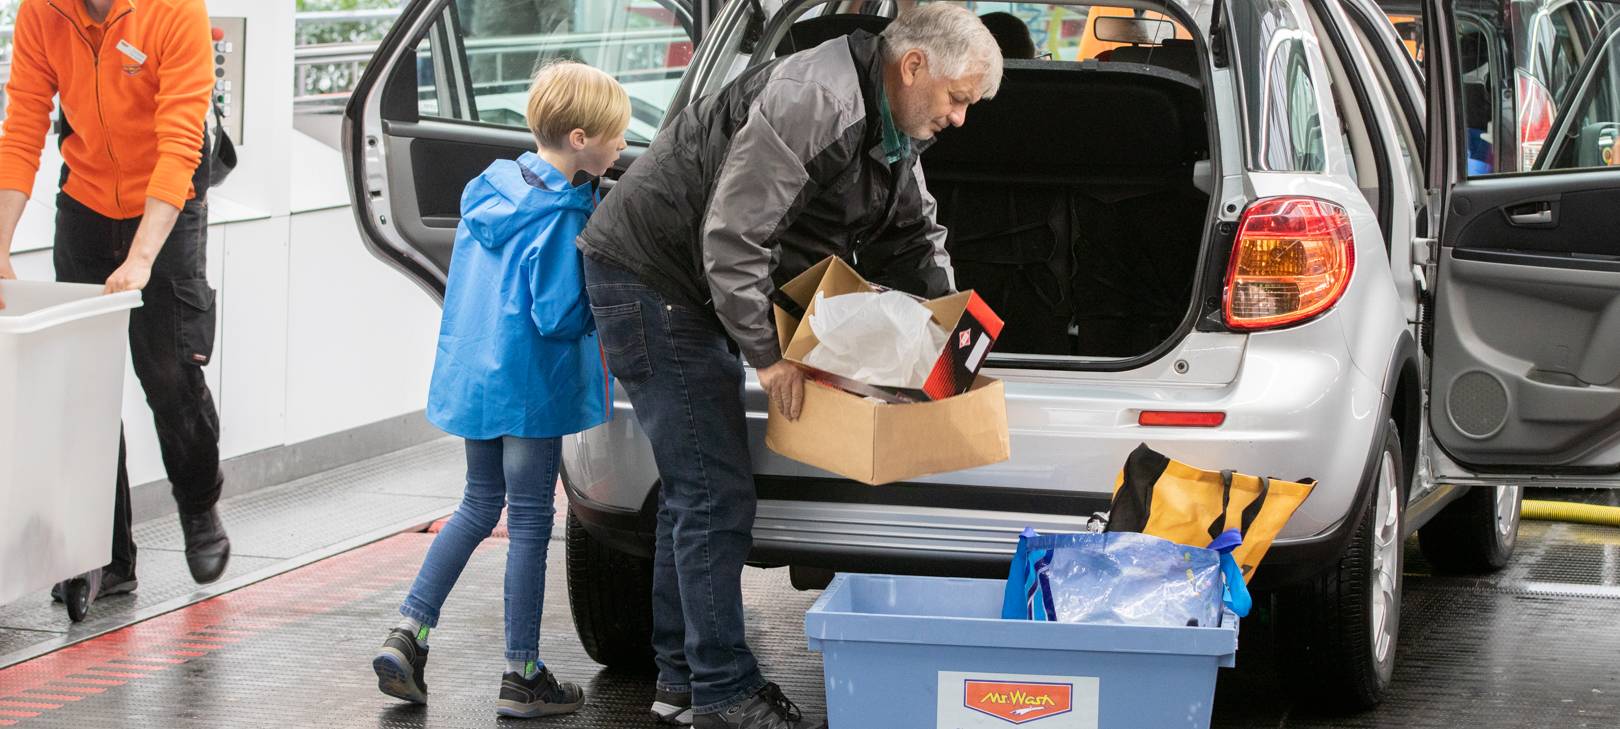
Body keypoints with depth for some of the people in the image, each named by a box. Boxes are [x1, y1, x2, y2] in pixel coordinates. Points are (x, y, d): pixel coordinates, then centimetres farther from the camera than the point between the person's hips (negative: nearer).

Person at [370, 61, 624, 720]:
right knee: (529, 522, 3)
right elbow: (558, 317, -22)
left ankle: (407, 635, 11)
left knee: (480, 508, 21)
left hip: (472, 376, 8)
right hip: (529, 387, -8)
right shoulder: (562, 218, -20)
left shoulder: (490, 189, 5)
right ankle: (522, 676, 9)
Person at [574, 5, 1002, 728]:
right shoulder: (811, 101, -27)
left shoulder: (894, 135, 6)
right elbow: (731, 237, -30)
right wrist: (767, 356, -24)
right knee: (717, 495, -11)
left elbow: (912, 240, 19)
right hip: (646, 275, -11)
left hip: (701, 291, 11)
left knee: (694, 492, 15)